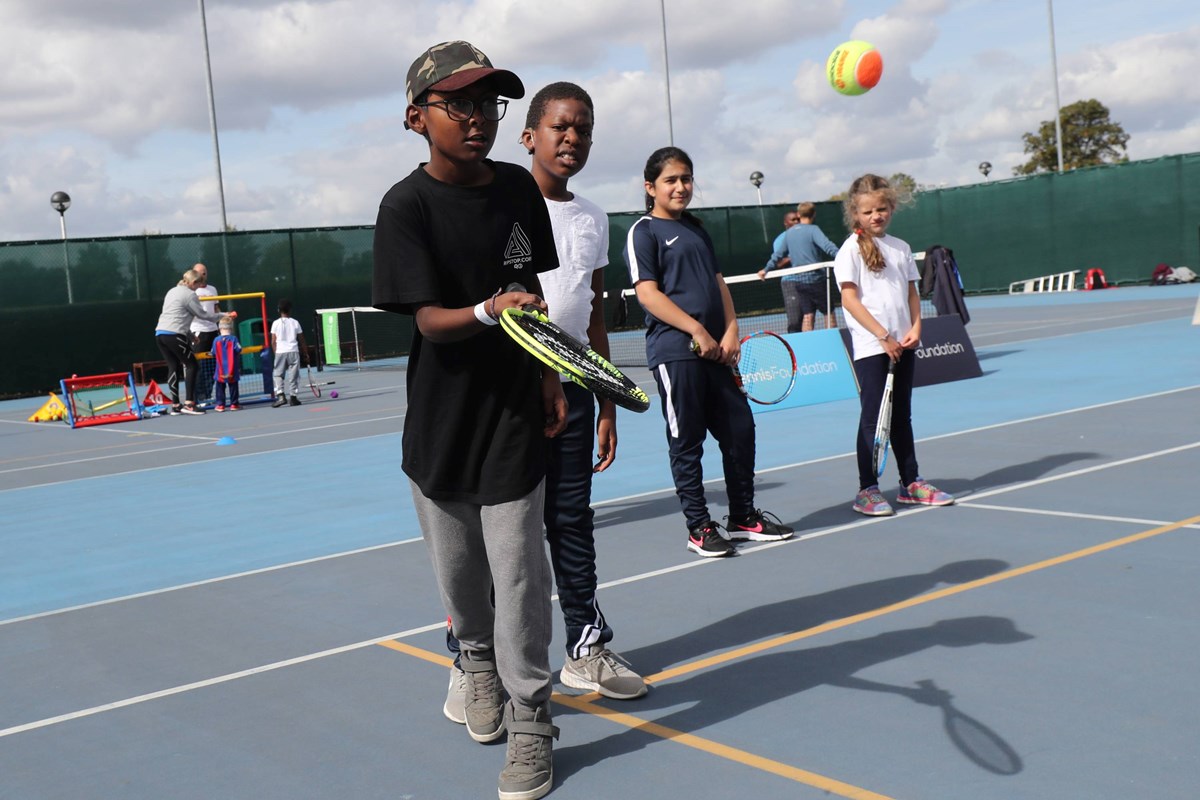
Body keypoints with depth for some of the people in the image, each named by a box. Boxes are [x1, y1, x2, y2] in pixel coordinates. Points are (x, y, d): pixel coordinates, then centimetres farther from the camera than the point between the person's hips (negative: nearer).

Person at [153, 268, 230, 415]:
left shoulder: (172, 291, 22)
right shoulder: (189, 294, -4)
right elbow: (202, 314, -1)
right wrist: (221, 316, 10)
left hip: (160, 332, 8)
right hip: (174, 334, -8)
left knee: (173, 367, 10)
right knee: (191, 364, -2)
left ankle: (175, 405, 7)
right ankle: (189, 403, -8)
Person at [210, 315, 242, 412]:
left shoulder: (216, 340, -3)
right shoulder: (233, 339, -9)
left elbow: (213, 353, 2)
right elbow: (239, 351, -12)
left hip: (220, 370, 1)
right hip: (232, 370, -1)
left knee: (220, 387, 8)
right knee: (233, 386, 7)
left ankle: (220, 404, 7)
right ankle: (234, 404, 8)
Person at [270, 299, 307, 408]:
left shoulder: (276, 323, 1)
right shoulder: (295, 322, 3)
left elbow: (273, 341, 0)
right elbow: (301, 340, 6)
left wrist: (275, 353, 11)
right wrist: (305, 352, 14)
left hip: (280, 352, -1)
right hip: (293, 351, 1)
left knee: (278, 375, 4)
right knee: (293, 375, 7)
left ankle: (281, 396, -11)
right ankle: (293, 397, 8)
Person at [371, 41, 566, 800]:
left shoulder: (518, 187, 0)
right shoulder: (407, 206, -13)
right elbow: (429, 319, -19)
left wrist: (550, 379, 8)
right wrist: (488, 311, -38)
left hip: (515, 415, 1)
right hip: (440, 421, -1)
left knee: (519, 574, -2)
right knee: (459, 568, 15)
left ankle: (531, 722, 13)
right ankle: (480, 662, 44)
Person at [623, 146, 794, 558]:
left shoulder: (696, 228, 19)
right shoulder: (644, 231, -2)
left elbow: (718, 281, 18)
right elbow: (648, 293, -12)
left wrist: (731, 330, 2)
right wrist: (698, 331, -17)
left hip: (717, 349, 7)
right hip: (675, 351, -7)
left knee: (740, 429, 9)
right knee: (687, 442, 0)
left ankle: (743, 516, 23)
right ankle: (698, 526, 10)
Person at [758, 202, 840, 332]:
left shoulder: (789, 233, 10)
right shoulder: (813, 230, -8)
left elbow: (778, 254, 18)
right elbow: (828, 246, -24)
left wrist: (767, 269, 31)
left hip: (798, 280, 5)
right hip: (815, 278, -5)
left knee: (808, 314, 6)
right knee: (828, 312, 4)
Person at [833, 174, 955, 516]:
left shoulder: (901, 247, 12)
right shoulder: (851, 249, -5)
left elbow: (912, 292, 14)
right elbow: (849, 298, -11)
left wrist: (915, 328, -3)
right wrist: (883, 336, -16)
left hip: (902, 345, 6)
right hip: (870, 347, -6)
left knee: (901, 415, 14)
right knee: (873, 417, -3)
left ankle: (911, 483, 22)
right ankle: (867, 489, 4)